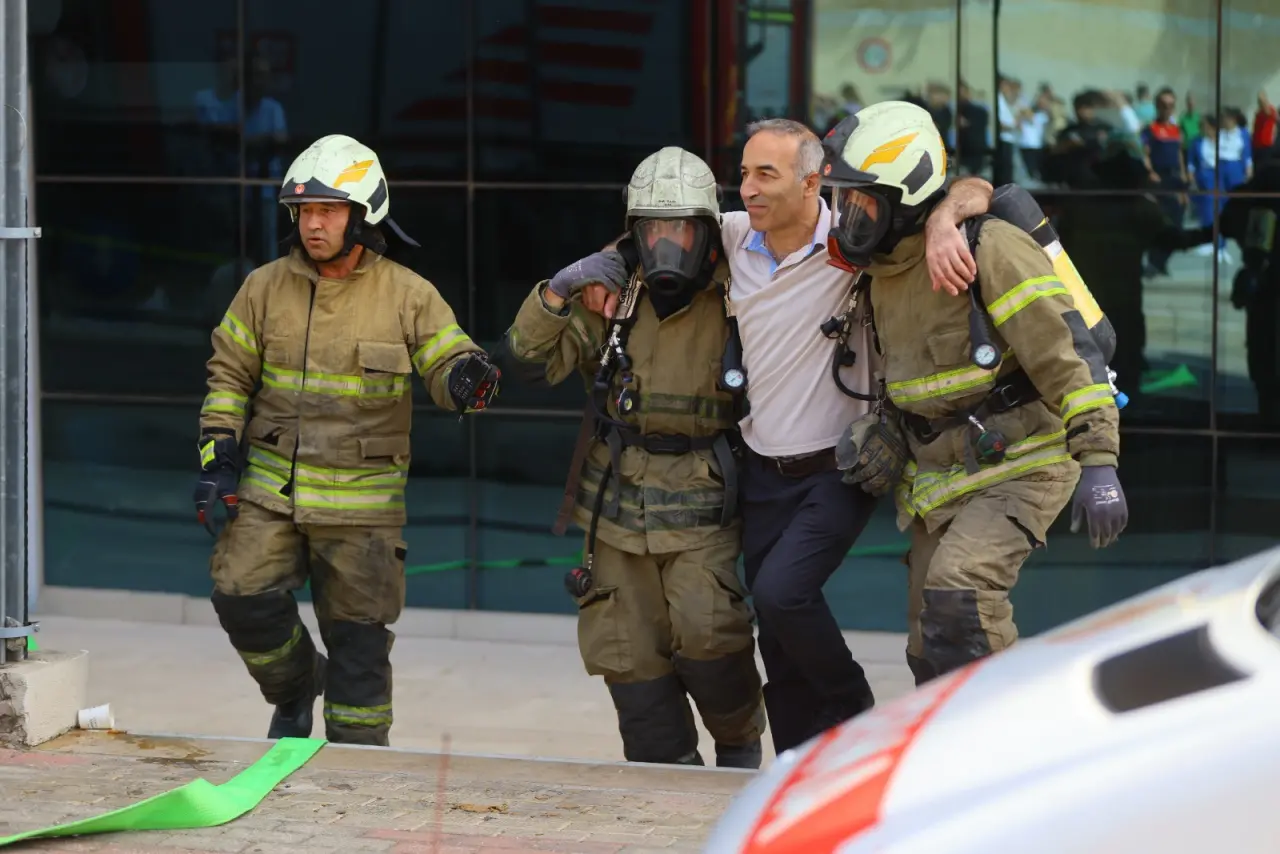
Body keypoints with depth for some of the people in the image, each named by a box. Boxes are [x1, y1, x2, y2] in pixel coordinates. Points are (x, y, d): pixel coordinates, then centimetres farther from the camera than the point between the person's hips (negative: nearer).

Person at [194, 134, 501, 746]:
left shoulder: (408, 296, -2)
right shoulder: (266, 287, 4)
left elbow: (448, 367, -2)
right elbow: (230, 375, 10)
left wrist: (466, 379, -27)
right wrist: (215, 459, 0)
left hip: (363, 500, -2)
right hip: (270, 489, 2)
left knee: (358, 638, 1)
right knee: (243, 597, -12)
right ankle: (294, 684, 17)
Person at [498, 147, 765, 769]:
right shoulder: (611, 294, -1)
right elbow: (530, 360, -7)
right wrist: (558, 290, -22)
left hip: (701, 510, -3)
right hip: (617, 508, 3)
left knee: (706, 632, -21)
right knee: (630, 654, 2)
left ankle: (740, 740, 7)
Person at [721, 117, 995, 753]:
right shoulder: (733, 237, 1)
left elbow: (973, 191, -13)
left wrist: (944, 223, -35)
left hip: (836, 471, -5)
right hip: (763, 474, 5)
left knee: (781, 590, -24)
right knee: (779, 645, 6)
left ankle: (851, 708, 2)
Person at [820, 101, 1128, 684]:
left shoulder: (987, 249, -17)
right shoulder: (883, 271, 10)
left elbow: (1069, 352, -20)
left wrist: (1098, 462, -25)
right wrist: (882, 429, 8)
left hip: (1016, 468, -8)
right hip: (939, 479, 8)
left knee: (957, 594, -29)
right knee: (932, 654, 5)